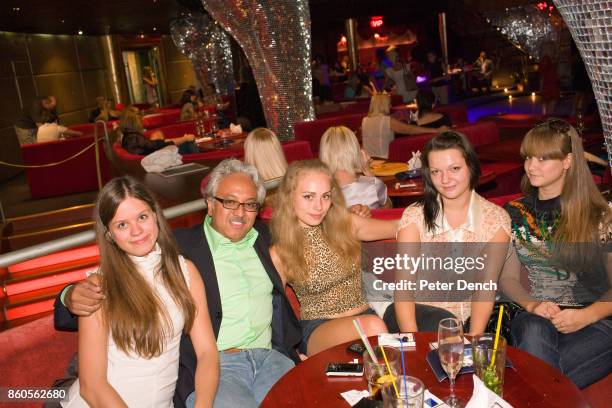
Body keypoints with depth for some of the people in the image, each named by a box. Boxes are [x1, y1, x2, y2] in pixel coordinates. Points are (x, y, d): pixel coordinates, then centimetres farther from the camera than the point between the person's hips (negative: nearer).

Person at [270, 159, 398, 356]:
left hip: (363, 315, 3)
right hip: (317, 328, -3)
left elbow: (400, 227, 14)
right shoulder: (279, 254, -6)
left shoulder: (346, 224, 2)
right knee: (373, 327, -32)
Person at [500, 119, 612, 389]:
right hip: (534, 315, 3)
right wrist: (532, 305, -8)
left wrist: (585, 316, -15)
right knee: (534, 331, -33)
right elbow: (507, 278, 11)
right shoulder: (515, 213, 9)